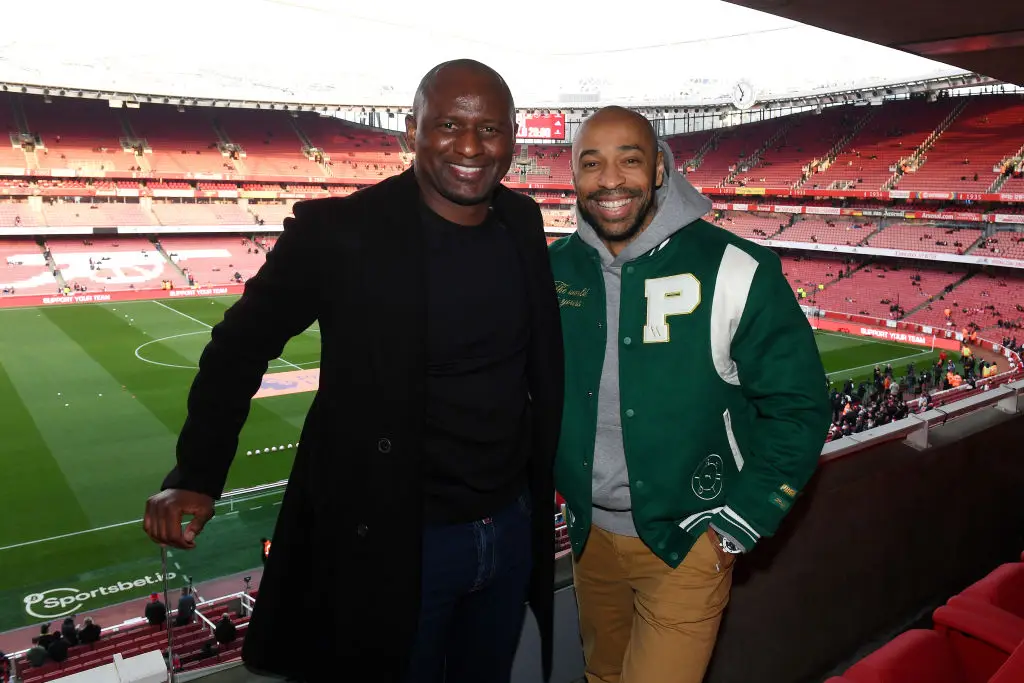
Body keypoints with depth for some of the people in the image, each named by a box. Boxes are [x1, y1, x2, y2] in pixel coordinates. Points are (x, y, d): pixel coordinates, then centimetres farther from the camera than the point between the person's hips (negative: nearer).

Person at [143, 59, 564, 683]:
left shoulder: (525, 223, 0)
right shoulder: (340, 232, -16)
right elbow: (241, 345, -6)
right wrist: (195, 477, -14)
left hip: (513, 530, 6)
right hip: (392, 542, -5)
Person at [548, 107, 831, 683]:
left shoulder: (736, 272, -17)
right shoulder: (555, 269, -3)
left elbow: (798, 408, -10)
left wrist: (737, 527, -12)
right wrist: (557, 484, 5)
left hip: (689, 544, -4)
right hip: (589, 534, 5)